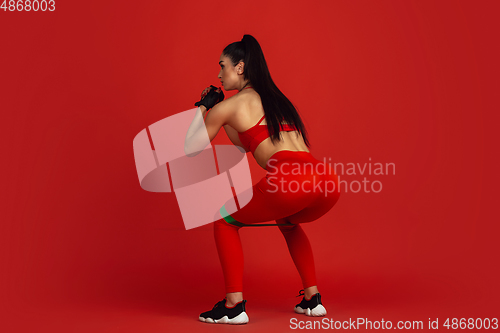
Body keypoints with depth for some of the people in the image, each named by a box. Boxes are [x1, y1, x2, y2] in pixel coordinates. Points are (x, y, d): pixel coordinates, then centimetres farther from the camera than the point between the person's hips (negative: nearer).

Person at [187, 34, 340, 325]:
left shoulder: (231, 105, 11)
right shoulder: (275, 98, 31)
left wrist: (203, 107, 31)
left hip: (289, 181, -7)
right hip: (327, 181, 7)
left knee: (225, 220, 17)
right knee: (288, 222, 38)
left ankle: (234, 305, 10)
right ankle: (312, 298, 30)